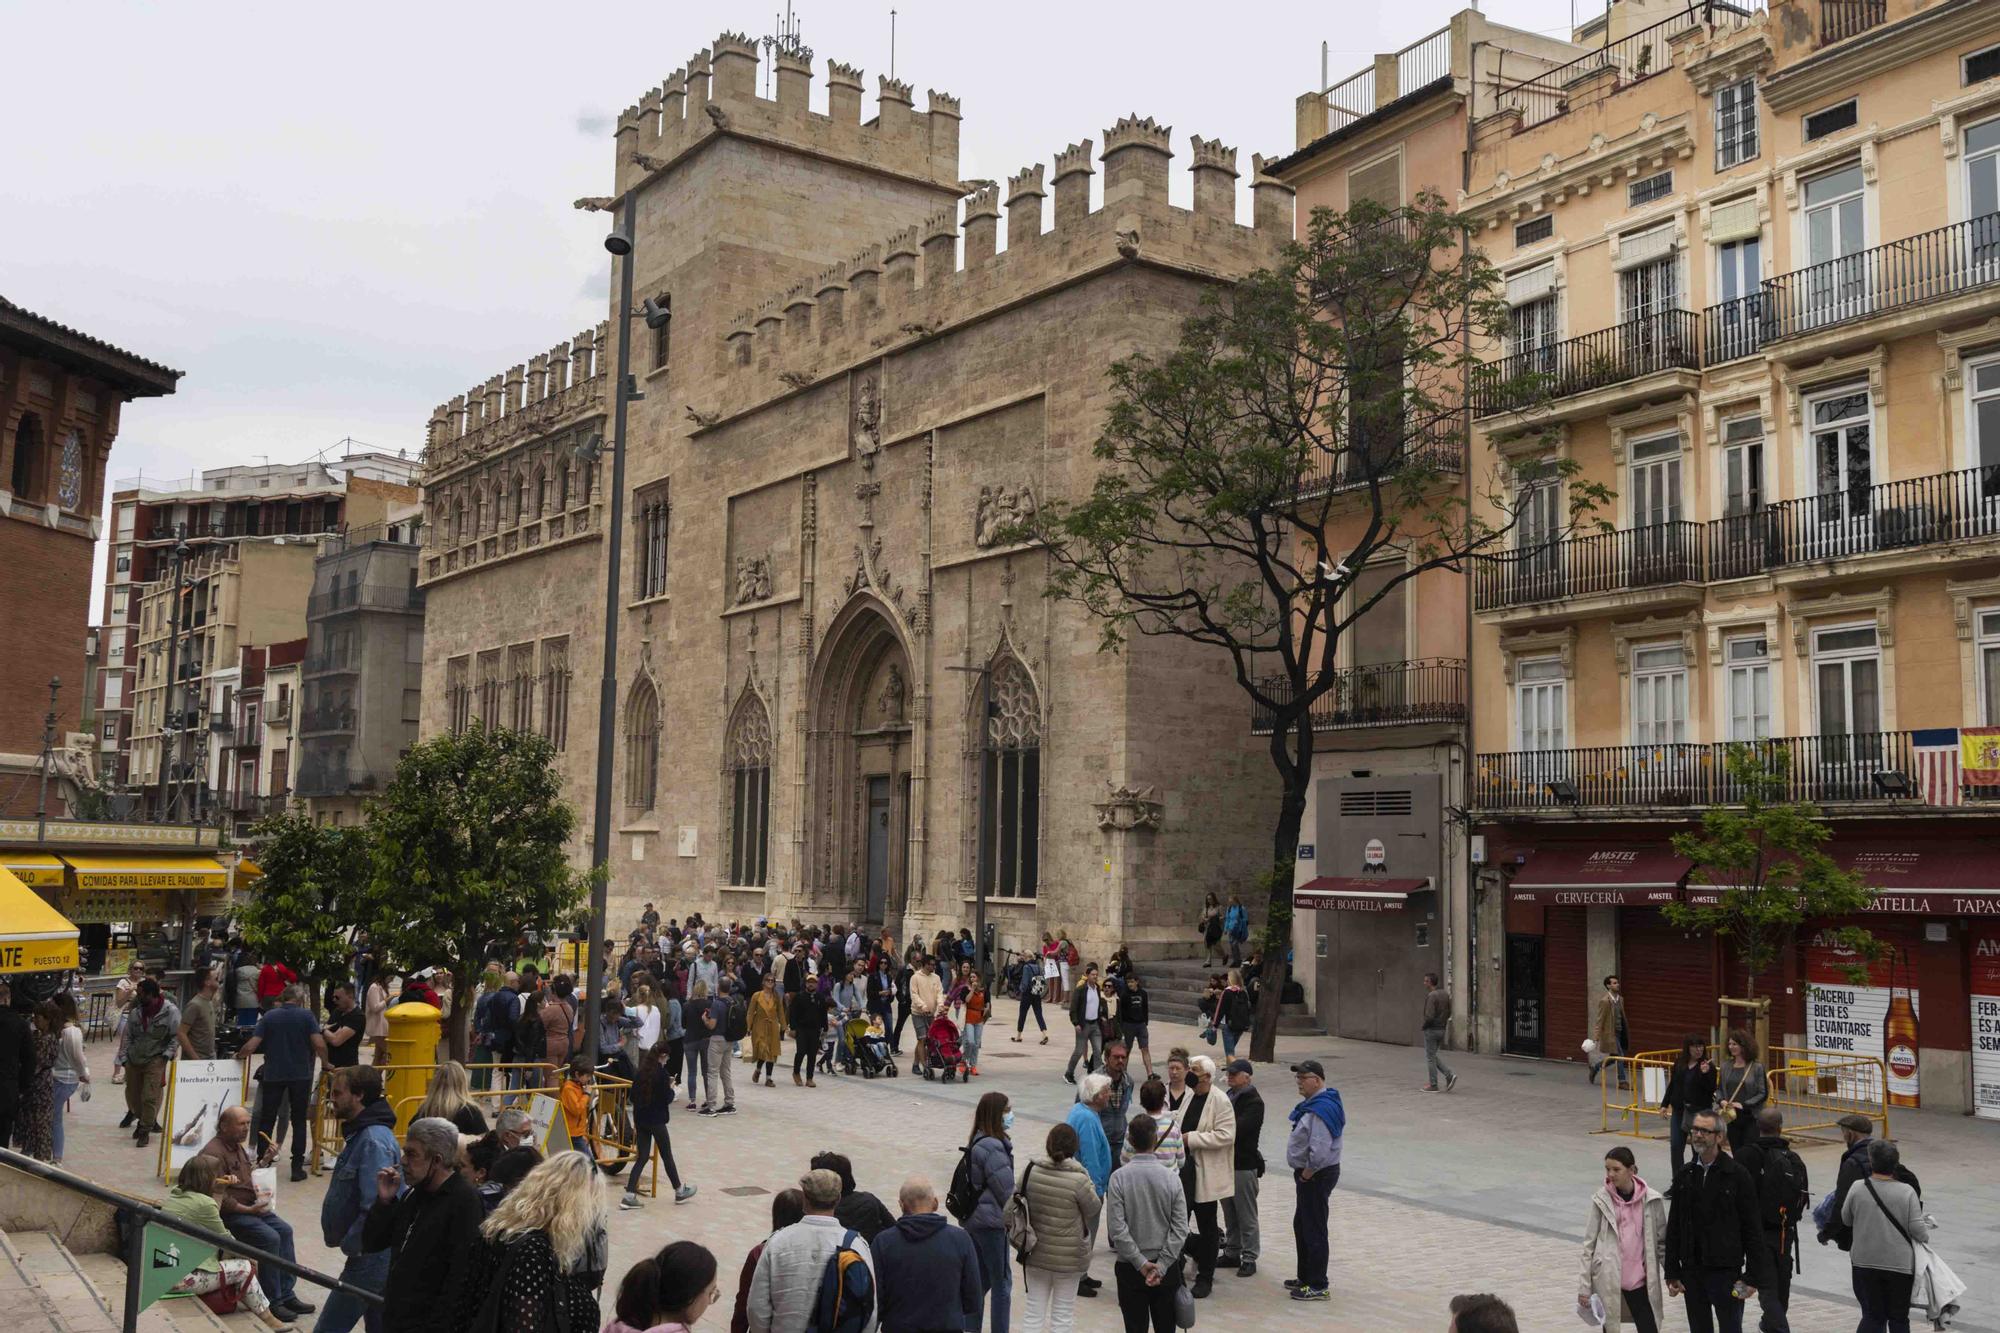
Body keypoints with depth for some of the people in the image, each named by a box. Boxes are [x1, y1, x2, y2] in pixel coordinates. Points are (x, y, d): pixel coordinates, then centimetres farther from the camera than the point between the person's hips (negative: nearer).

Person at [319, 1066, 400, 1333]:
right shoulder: (361, 1133, 12)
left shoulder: (373, 1141, -21)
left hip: (369, 1258, -10)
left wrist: (349, 1245, -15)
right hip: (376, 1256, 10)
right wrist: (349, 1241, 9)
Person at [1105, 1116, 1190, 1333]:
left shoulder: (1119, 1177, -12)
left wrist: (1140, 1263, -9)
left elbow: (1117, 1228, -15)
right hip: (1167, 1268, 1)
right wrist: (1161, 1265, -10)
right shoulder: (1171, 1177, -7)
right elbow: (1180, 1228, -10)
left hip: (1130, 1267, -1)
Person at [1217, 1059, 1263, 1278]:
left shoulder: (1254, 1102, -14)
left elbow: (1238, 1128, -25)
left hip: (1244, 1165, -8)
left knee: (1246, 1215, 0)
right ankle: (1232, 1253, 26)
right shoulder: (1230, 1096, 13)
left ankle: (1249, 1258, 7)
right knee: (1229, 1213, 16)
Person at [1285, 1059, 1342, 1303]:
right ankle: (1306, 1277, 32)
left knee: (1314, 1231, -2)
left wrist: (1307, 1173, -17)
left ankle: (1318, 1287, 6)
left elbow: (1319, 1151, -31)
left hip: (1317, 1175, -11)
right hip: (1310, 1173, 11)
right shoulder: (1314, 1103, 10)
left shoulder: (1321, 1109, -24)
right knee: (1301, 1226, 20)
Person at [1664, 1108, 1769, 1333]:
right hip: (1692, 1272, 4)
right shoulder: (1684, 1176, 6)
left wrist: (1753, 1276, -10)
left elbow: (1752, 1229, -7)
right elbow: (1673, 1228, 9)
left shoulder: (1737, 1175, -7)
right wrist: (1672, 1273, 5)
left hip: (1726, 1272, -4)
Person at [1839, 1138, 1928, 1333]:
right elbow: (1918, 1230, -10)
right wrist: (1927, 1232, 13)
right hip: (1900, 1265, -1)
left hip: (1865, 1263, 1)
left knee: (1872, 1316, 11)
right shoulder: (1907, 1192, -11)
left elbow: (1845, 1220, 3)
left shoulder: (1858, 1188, -9)